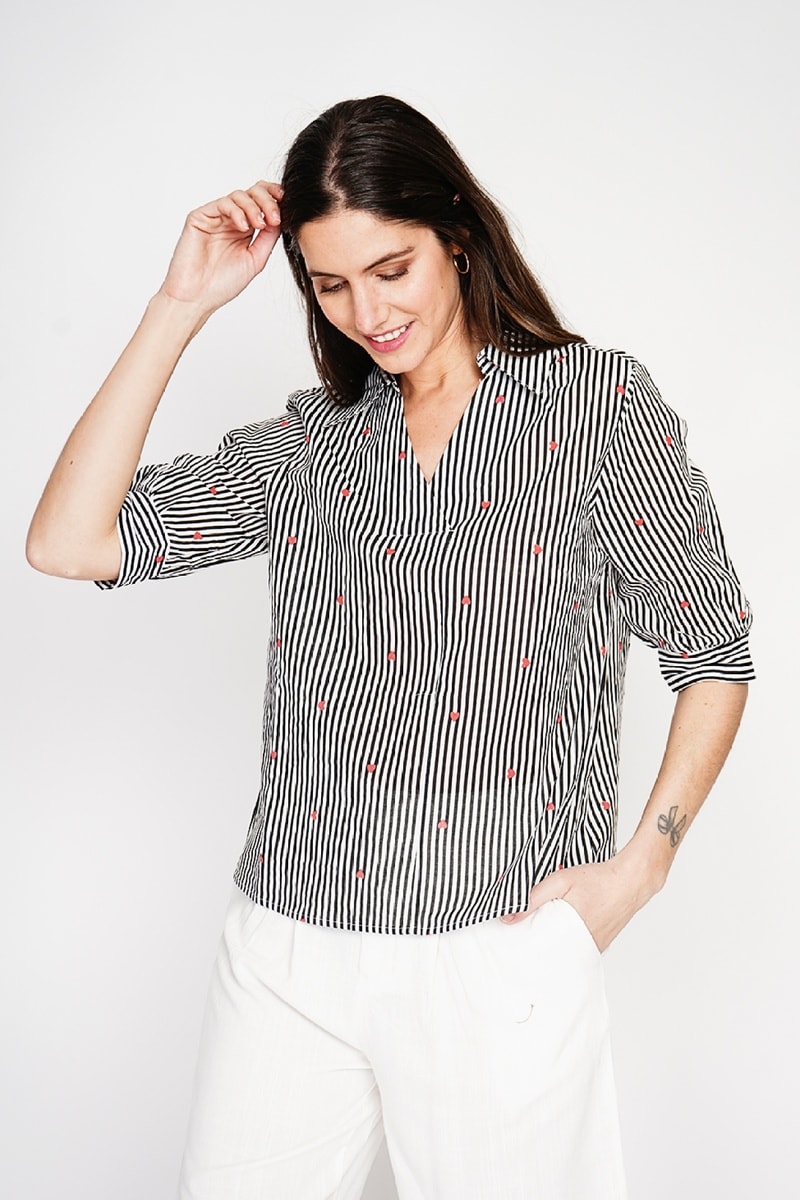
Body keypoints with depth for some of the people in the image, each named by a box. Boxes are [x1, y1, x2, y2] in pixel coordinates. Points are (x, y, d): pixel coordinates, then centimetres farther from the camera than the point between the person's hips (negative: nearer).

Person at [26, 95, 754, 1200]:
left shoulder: (601, 405, -1)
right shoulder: (310, 442, 7)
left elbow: (714, 651, 3)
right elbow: (70, 542, -1)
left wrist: (639, 868, -6)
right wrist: (181, 307, -2)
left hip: (500, 955, -3)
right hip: (285, 954, 3)